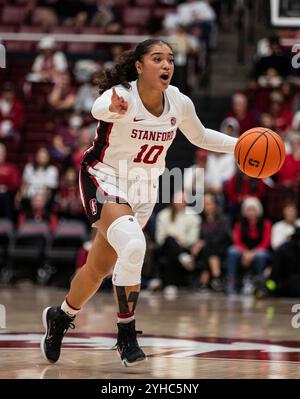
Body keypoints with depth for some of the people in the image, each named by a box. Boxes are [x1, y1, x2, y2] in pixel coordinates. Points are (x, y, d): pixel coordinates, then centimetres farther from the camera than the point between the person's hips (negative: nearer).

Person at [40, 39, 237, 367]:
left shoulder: (180, 103, -9)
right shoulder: (123, 95, -25)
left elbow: (200, 136, 11)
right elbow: (99, 107, -49)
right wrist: (112, 108, -73)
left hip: (143, 190, 6)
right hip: (104, 181, -6)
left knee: (100, 268, 14)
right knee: (133, 245, -32)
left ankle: (61, 316, 42)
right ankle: (126, 333, -17)